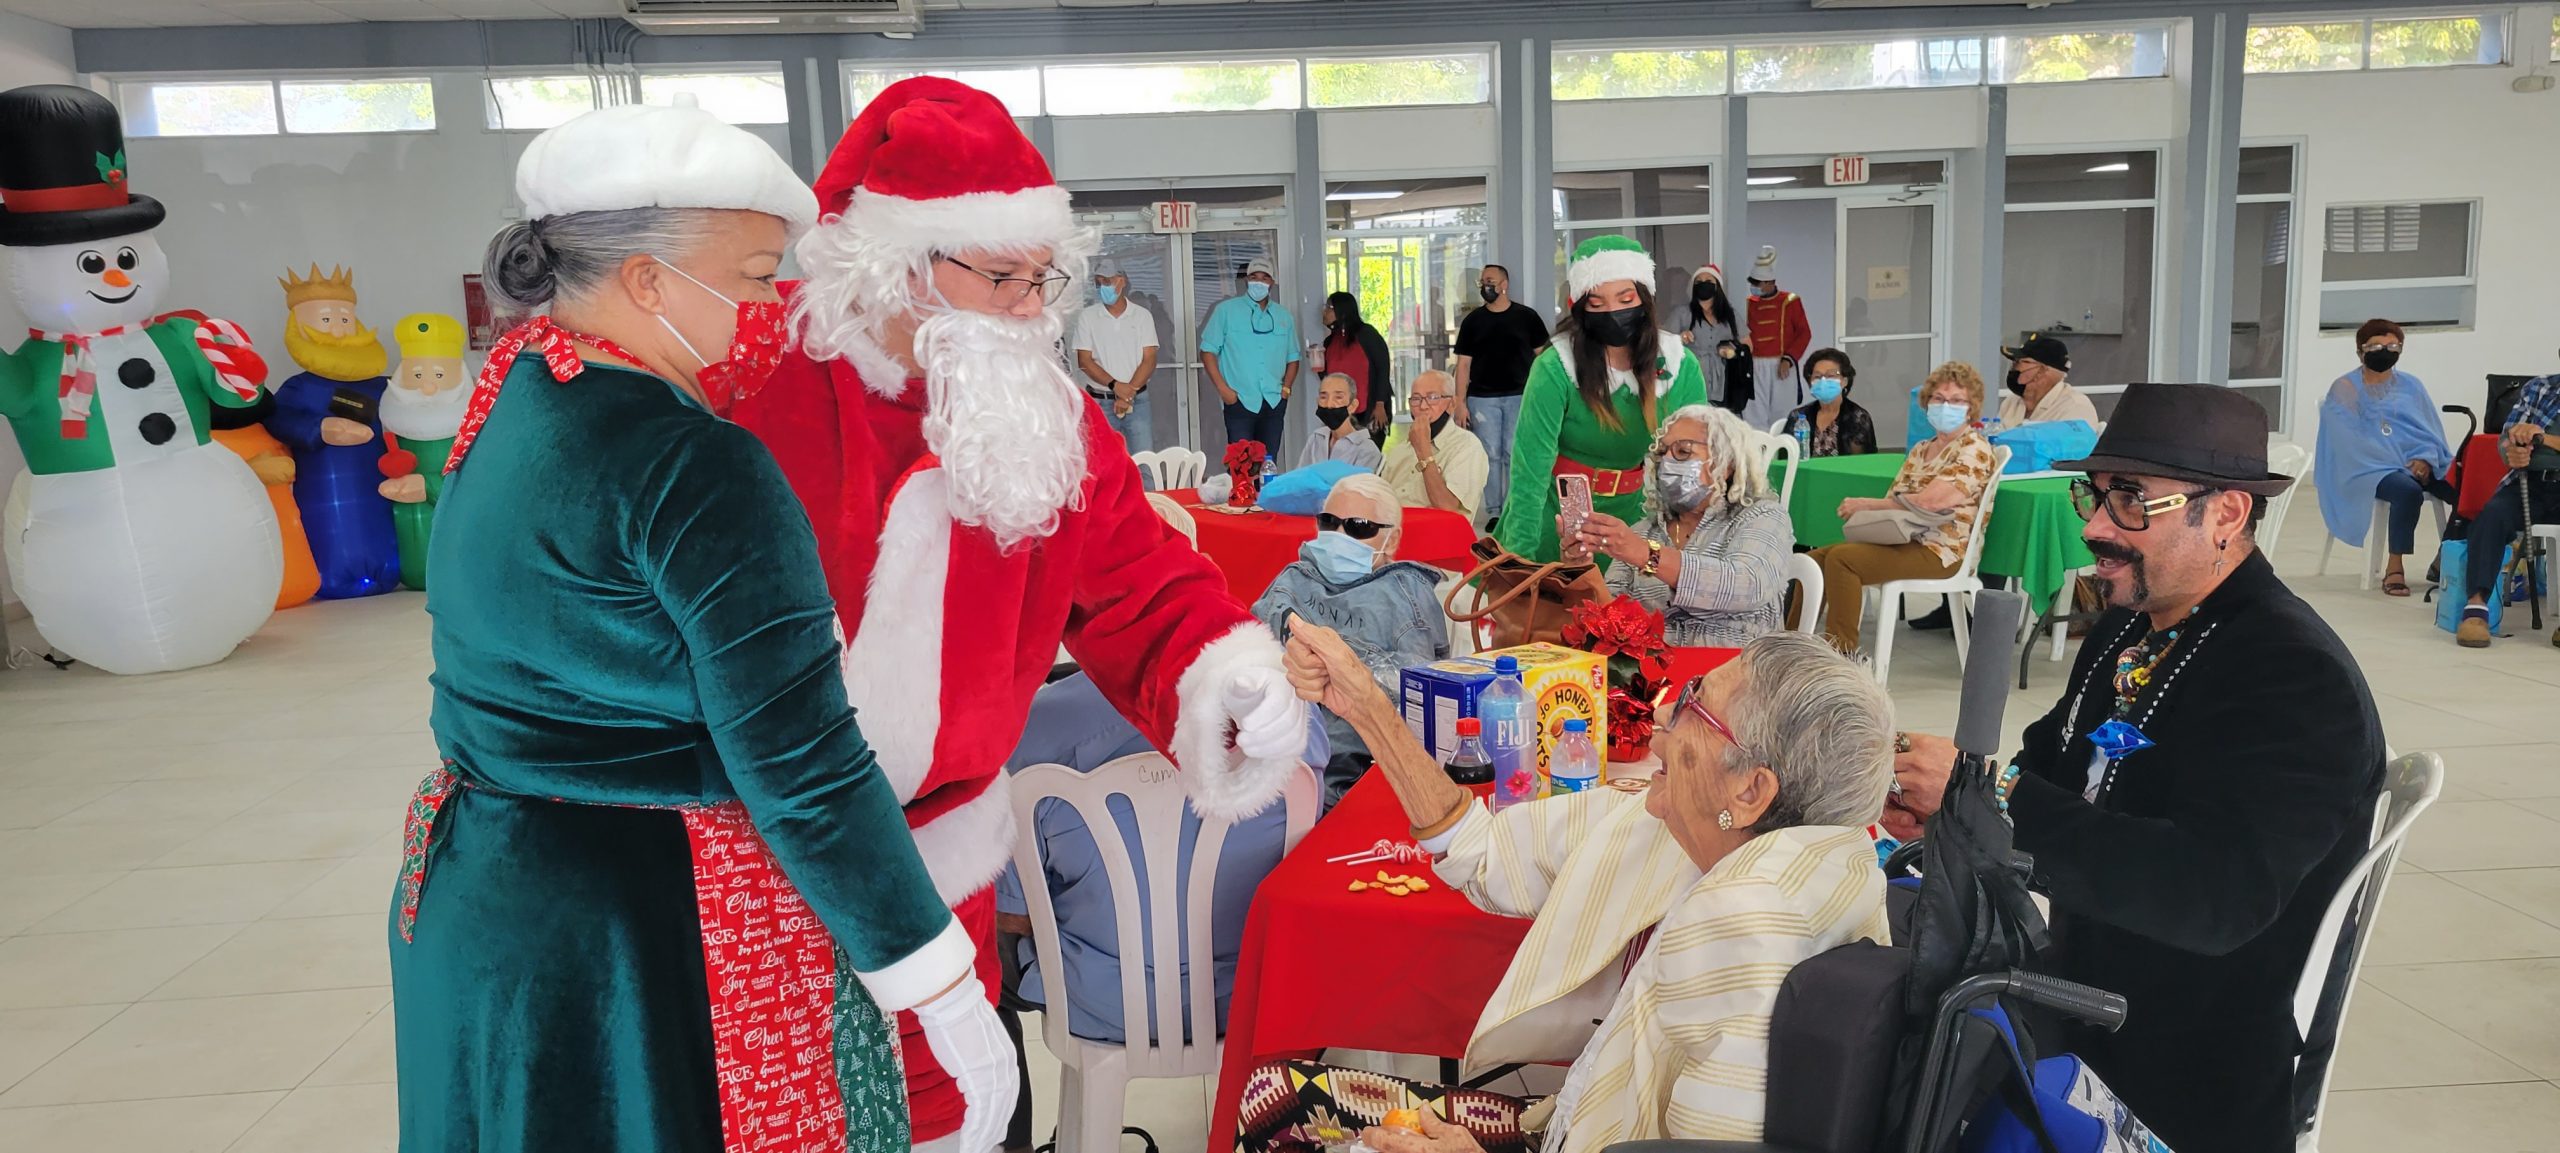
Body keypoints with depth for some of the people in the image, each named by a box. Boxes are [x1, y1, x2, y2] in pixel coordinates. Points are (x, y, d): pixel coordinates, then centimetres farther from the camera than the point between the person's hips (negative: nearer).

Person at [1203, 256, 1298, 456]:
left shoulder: (1284, 317, 13)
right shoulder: (1226, 310, 2)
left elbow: (1292, 357, 20)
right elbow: (1208, 350, 0)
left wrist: (1286, 388, 4)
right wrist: (1223, 388, -8)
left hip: (1274, 402, 4)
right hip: (1240, 401, -4)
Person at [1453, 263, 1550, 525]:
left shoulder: (1526, 316, 3)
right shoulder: (1473, 321, 8)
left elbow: (1542, 356, 7)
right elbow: (1464, 363, 6)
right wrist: (1460, 403, -1)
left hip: (1519, 396, -1)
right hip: (1482, 398, 2)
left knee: (1514, 454, -2)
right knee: (1490, 455, 1)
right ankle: (1494, 512, 6)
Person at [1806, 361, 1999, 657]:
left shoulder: (1974, 450, -6)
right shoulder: (1921, 450, 21)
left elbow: (1926, 502, -17)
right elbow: (1894, 499, 11)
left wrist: (1864, 504, -10)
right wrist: (1860, 514, -11)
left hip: (1940, 551, -8)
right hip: (1900, 540, 8)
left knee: (1841, 558, -27)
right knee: (1815, 559, -7)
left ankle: (1842, 653, -23)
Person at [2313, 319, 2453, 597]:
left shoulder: (2410, 386, 18)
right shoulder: (2345, 389, 4)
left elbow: (2431, 430, 12)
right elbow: (2352, 440, -7)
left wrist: (2425, 459, -10)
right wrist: (2403, 464, -15)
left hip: (2420, 464, 5)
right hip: (2372, 470, -5)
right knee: (2408, 492, -36)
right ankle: (2395, 567, -27)